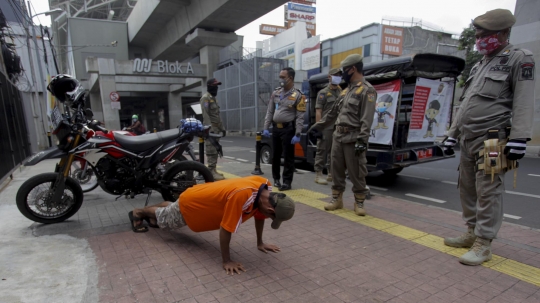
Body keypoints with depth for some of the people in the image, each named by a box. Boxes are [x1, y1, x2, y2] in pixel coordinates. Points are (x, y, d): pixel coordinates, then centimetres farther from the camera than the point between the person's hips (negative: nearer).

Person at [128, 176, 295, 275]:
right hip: (190, 202, -7)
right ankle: (138, 212, 51)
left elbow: (259, 216, -4)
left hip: (202, 195, 7)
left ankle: (151, 215, 62)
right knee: (163, 219, 25)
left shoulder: (265, 187, -22)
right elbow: (225, 229, -37)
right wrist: (226, 261, -26)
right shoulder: (242, 196, -47)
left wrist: (260, 243, 3)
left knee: (169, 208, 36)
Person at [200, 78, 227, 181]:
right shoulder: (205, 98, -8)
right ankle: (211, 172, -12)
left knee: (215, 150, 10)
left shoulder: (214, 98, 21)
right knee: (211, 151, -12)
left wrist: (222, 128, 20)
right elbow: (205, 114, -18)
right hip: (211, 129, -9)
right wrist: (210, 128, -26)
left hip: (216, 128, 9)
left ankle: (213, 170, 16)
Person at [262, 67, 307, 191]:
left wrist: (297, 134, -16)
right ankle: (276, 178, 30)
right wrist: (266, 128, 4)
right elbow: (269, 112, 12)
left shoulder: (297, 95, -6)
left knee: (288, 156, 0)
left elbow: (300, 117, -10)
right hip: (275, 128, 6)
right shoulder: (275, 93, 10)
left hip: (288, 129, -5)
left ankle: (287, 182, 9)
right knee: (275, 155, 14)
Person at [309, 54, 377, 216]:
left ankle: (359, 202, 14)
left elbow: (367, 119, -16)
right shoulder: (346, 91, 19)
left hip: (353, 138, -8)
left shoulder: (367, 90, -7)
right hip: (338, 136, 8)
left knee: (356, 172, 0)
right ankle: (337, 199, 22)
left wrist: (362, 140, -24)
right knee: (336, 169, 10)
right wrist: (318, 125, 26)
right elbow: (333, 112, 25)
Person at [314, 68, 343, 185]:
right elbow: (318, 111, -8)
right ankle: (318, 175, 3)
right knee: (322, 150, -3)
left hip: (338, 127, 6)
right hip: (326, 127, -6)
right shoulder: (323, 93, -1)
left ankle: (331, 174, 21)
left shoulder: (341, 92, 16)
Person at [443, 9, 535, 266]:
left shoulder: (519, 59, -1)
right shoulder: (479, 66, 21)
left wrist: (519, 139, -21)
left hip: (491, 141, -8)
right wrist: (452, 134, 18)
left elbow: (523, 102, -12)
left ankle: (483, 244, 4)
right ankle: (472, 233, 26)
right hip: (467, 140, 8)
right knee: (467, 189, 13)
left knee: (488, 192, -5)